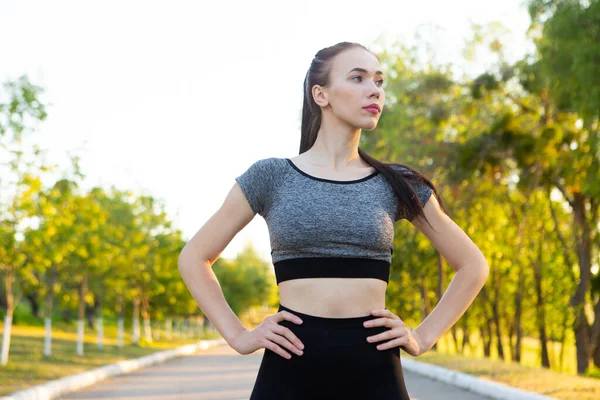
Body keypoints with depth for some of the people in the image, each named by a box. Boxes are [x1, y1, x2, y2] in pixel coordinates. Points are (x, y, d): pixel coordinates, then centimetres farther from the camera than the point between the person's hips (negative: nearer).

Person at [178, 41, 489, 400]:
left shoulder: (397, 183, 7)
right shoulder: (271, 176, 3)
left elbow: (473, 265, 15)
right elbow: (195, 258, 9)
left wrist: (423, 337, 5)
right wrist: (239, 336, -1)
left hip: (374, 368, 1)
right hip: (291, 364, -1)